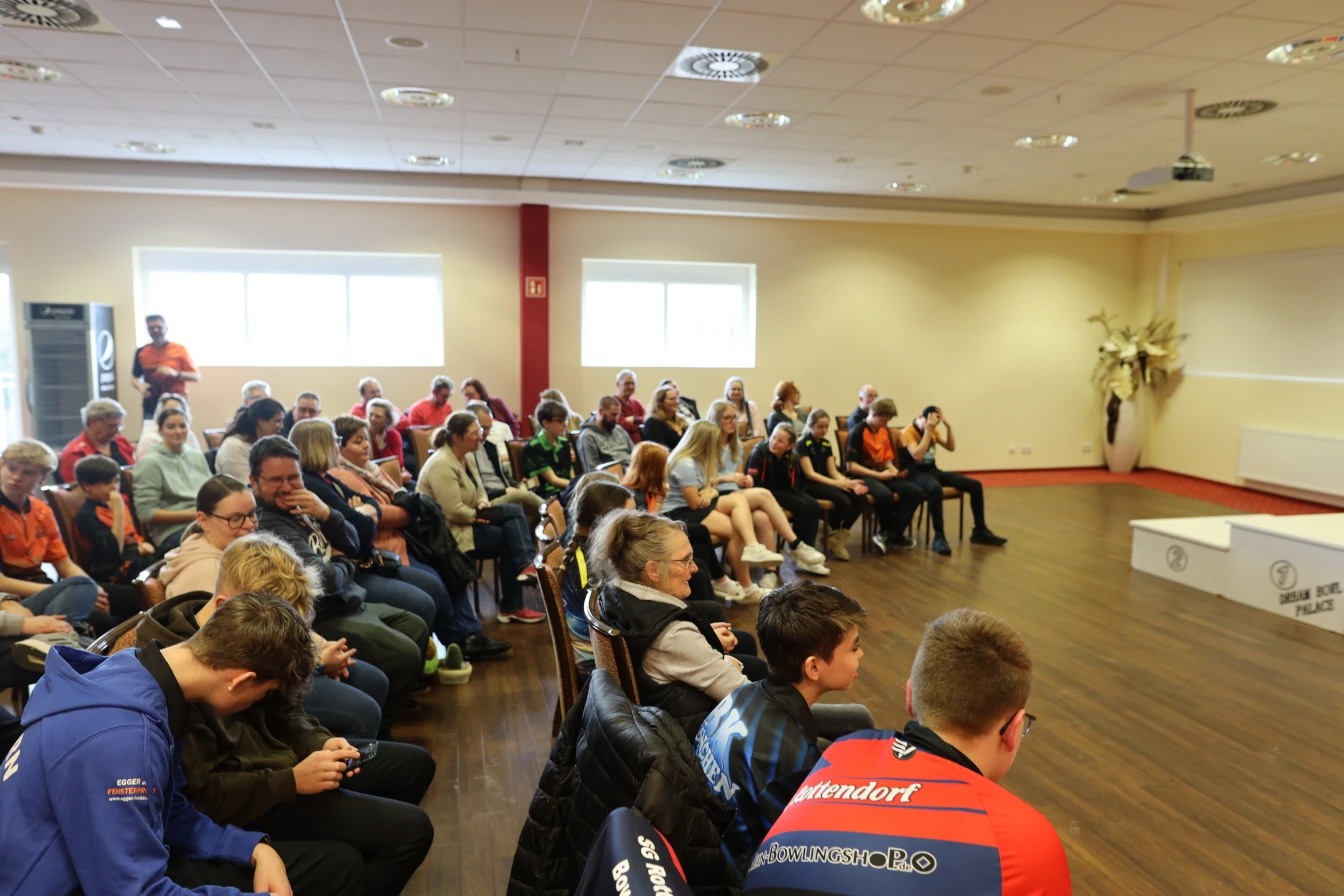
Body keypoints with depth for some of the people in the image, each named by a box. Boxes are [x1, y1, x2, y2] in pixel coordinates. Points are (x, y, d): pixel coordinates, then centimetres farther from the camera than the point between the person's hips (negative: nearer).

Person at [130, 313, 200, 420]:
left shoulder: (180, 350, 2)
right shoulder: (141, 352, 9)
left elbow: (196, 377, 1)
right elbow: (134, 378, 15)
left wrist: (176, 373, -15)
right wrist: (140, 386, -8)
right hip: (150, 406, 2)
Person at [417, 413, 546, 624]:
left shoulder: (467, 456, 7)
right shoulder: (442, 465, -23)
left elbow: (480, 492, 15)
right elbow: (454, 512, -27)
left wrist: (483, 505, -8)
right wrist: (481, 515, -12)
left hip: (466, 522, 9)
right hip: (449, 532, -9)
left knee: (514, 511, -10)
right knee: (509, 538, -13)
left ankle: (525, 566, -14)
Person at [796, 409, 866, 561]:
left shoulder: (826, 444, 14)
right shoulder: (803, 444, -7)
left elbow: (833, 471, 10)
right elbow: (809, 473, -14)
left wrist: (849, 482, -10)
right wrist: (836, 483, -23)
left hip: (826, 482, 7)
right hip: (810, 485, -7)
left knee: (861, 498, -16)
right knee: (844, 501, -31)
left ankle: (838, 537, -5)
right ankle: (832, 533, -4)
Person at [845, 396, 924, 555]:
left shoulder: (885, 432, 13)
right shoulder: (857, 433, -12)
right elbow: (851, 466, -17)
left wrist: (895, 472, -3)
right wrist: (879, 475, -17)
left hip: (882, 475, 8)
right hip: (862, 476, -8)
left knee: (917, 493, -11)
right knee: (886, 495, -38)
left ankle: (891, 534, -11)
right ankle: (888, 533, -9)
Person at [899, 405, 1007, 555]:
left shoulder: (934, 431, 9)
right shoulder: (907, 432, -13)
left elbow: (951, 447, 5)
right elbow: (917, 456, -27)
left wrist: (948, 427, -9)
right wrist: (927, 431, -26)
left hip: (933, 471, 8)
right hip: (916, 474, -8)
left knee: (975, 485, -3)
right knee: (935, 488, -43)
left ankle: (980, 531, 9)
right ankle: (939, 538, -37)